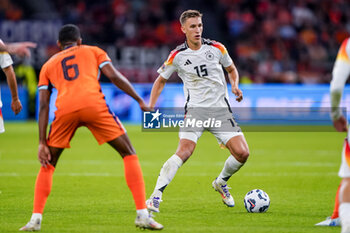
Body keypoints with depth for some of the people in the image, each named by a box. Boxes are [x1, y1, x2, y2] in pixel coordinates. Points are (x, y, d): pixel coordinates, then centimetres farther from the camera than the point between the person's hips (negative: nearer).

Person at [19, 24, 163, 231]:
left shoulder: (48, 65, 30)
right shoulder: (93, 51, 27)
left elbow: (43, 105, 20)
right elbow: (114, 76, 10)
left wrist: (42, 143, 15)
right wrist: (140, 101, 16)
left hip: (65, 110, 2)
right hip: (93, 104, -2)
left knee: (48, 164, 21)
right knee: (129, 154, 10)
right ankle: (142, 215, 0)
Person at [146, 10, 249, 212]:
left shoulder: (217, 49, 3)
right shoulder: (178, 56, -1)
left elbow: (231, 69, 20)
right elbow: (161, 80, 11)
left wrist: (235, 86, 0)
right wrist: (150, 108, 1)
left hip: (221, 109, 3)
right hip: (195, 110, -2)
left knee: (242, 153, -9)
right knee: (184, 152, -25)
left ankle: (221, 183, 21)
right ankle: (156, 196, -23)